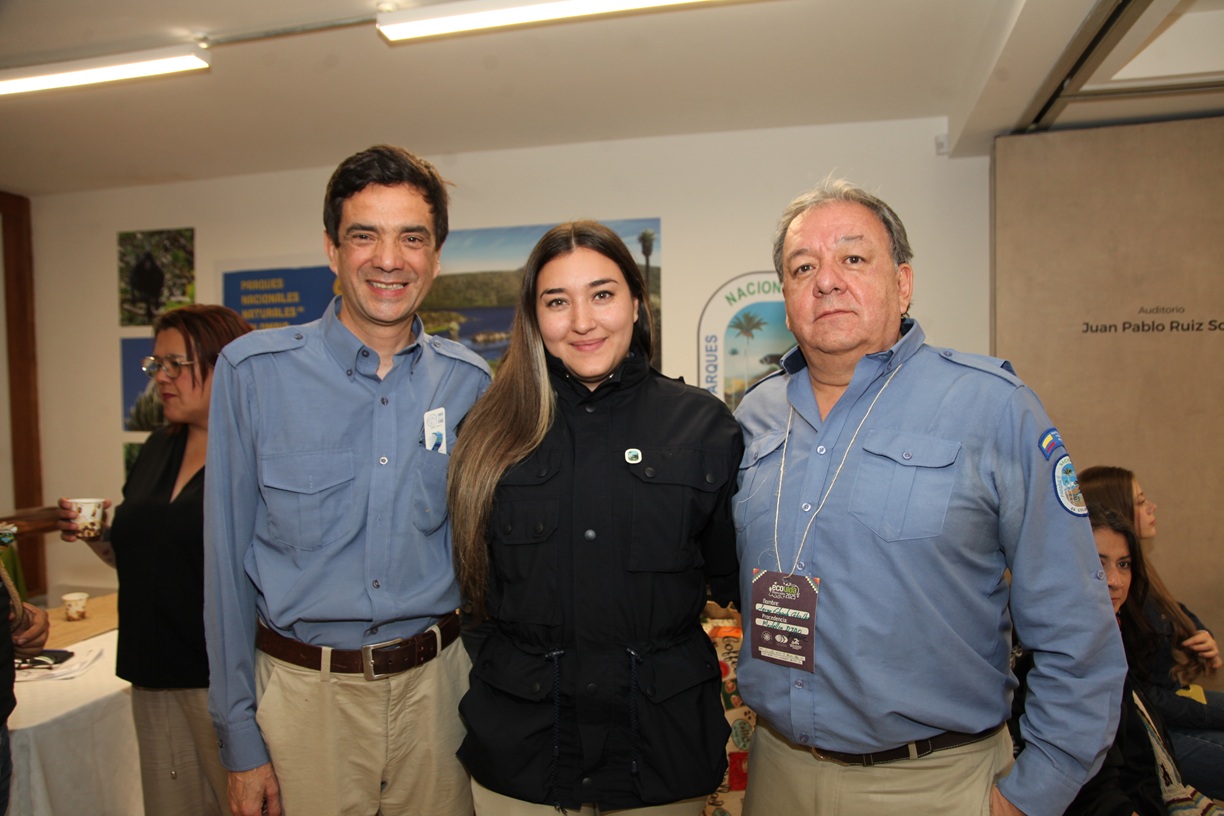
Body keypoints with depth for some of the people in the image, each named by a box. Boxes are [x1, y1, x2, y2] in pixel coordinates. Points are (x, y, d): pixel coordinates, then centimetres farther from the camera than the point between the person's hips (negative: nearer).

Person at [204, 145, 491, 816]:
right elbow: (227, 560, -5)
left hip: (437, 682, 2)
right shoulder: (252, 371, -8)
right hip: (305, 687, -2)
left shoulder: (469, 383, -2)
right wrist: (238, 737, -3)